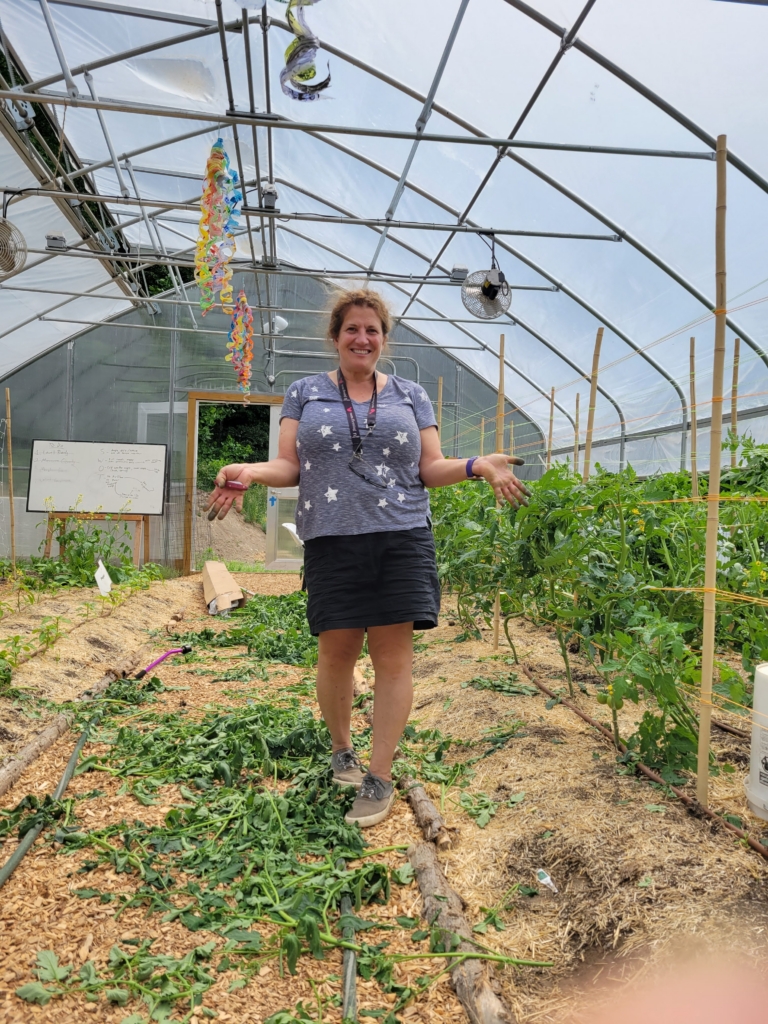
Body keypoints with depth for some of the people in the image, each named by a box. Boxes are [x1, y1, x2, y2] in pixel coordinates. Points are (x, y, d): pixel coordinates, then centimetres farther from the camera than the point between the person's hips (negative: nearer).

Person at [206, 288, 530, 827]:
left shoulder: (411, 395, 14)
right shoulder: (305, 393, 14)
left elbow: (431, 469, 11)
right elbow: (289, 466, 7)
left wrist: (478, 465, -8)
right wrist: (250, 471, -13)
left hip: (401, 540, 0)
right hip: (332, 541, 0)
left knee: (394, 656, -2)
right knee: (336, 653, 3)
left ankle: (380, 778, 11)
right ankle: (341, 749, 31)